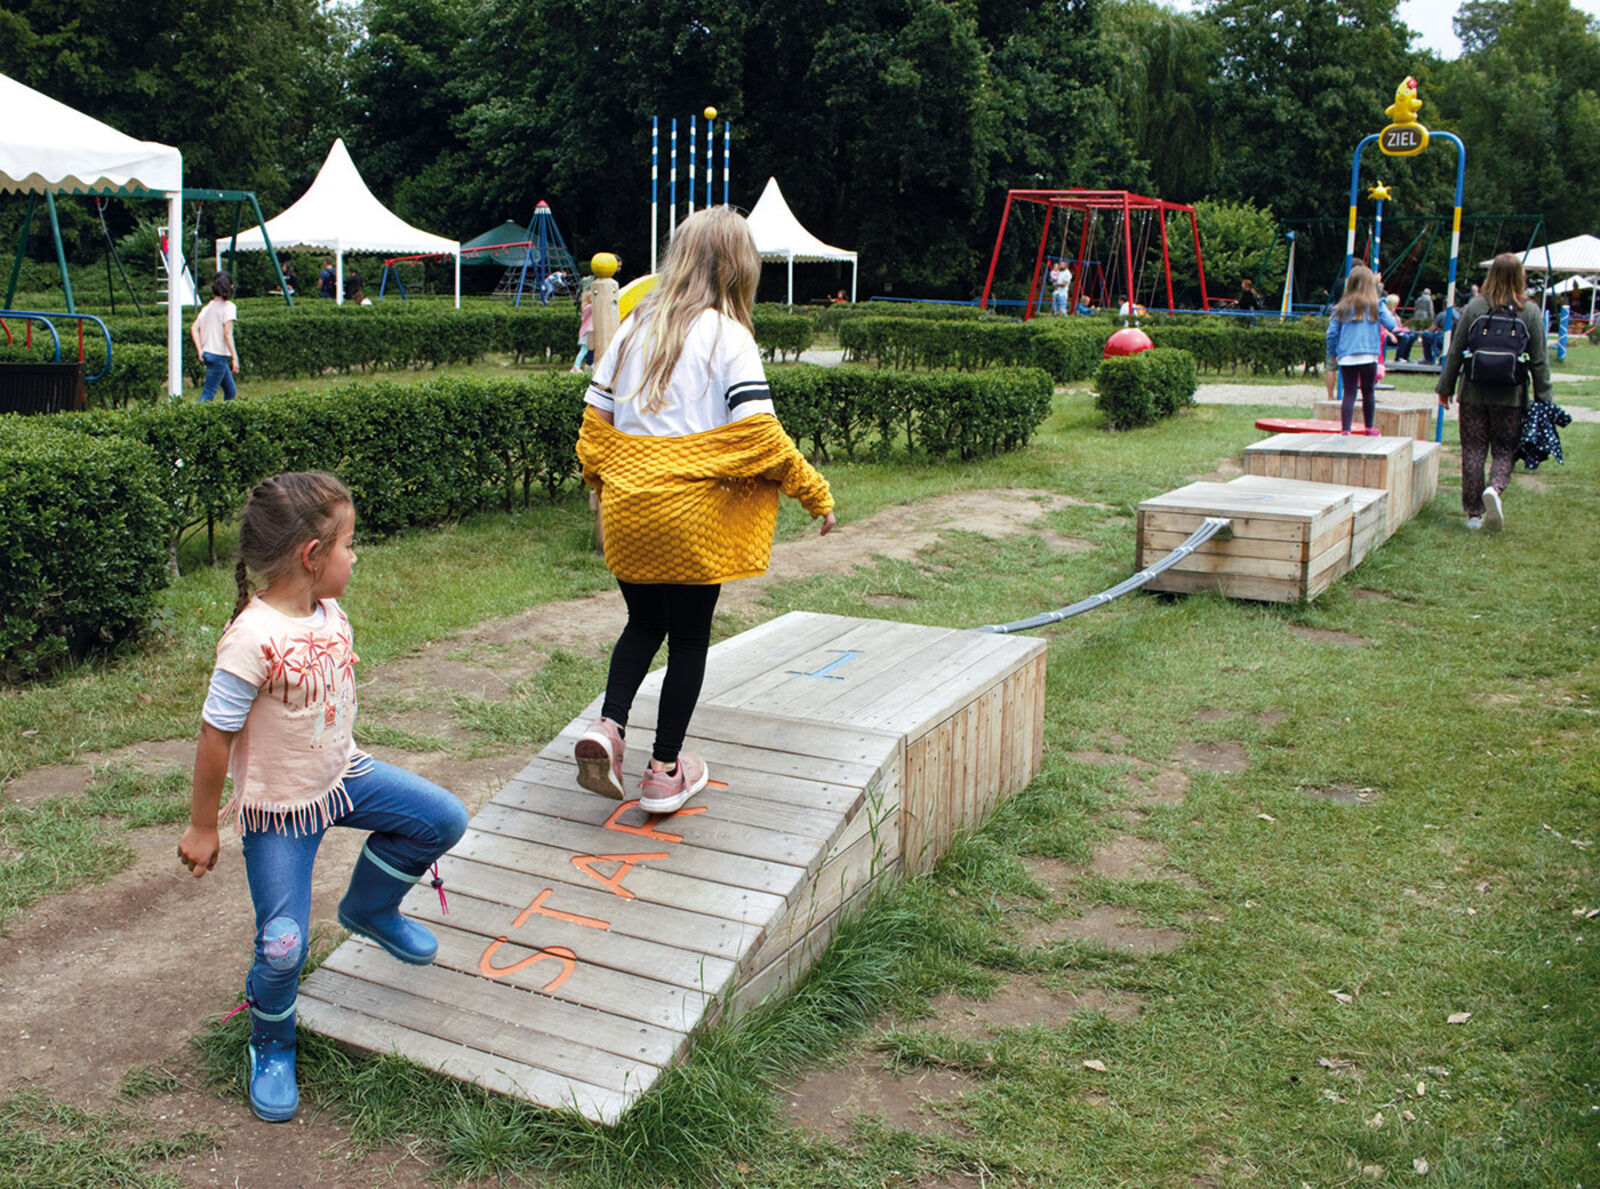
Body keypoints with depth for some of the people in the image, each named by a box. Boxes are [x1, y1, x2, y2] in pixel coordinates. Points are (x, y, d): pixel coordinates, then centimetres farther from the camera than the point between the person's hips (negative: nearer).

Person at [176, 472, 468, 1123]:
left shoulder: (331, 615, -4)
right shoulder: (253, 639, -29)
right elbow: (215, 735, -20)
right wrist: (202, 825, -11)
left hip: (343, 776, 7)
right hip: (278, 810, -7)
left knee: (444, 820, 3)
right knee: (283, 944, -6)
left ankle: (369, 908, 28)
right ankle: (271, 1048, 25)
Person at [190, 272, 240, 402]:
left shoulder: (208, 306, 11)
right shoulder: (228, 306, -10)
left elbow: (194, 327, 5)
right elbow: (227, 333, -18)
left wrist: (200, 350, 5)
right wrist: (235, 358, -17)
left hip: (207, 353, 8)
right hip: (219, 355, -8)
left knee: (231, 390, 18)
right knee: (208, 394, -8)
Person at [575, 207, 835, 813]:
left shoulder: (633, 330, 7)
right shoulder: (728, 338, -8)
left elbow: (595, 421, 10)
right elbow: (758, 433, -15)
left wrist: (603, 487, 24)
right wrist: (816, 492, -6)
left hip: (626, 508, 5)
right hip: (692, 517, -5)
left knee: (644, 624, 22)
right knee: (689, 639, 9)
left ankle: (607, 725, 2)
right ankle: (665, 772, 16)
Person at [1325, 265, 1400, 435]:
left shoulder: (1342, 306, 7)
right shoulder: (1376, 305, 0)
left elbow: (1332, 333, 7)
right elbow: (1392, 325, -5)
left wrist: (1332, 354, 20)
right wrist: (1396, 321, 18)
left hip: (1346, 357, 2)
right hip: (1368, 356, -2)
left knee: (1349, 394, 1)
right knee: (1368, 392, 11)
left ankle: (1345, 430, -7)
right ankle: (1369, 428, 23)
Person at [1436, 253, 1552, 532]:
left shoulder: (1474, 307, -2)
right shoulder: (1531, 312, -3)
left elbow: (1455, 351, 1)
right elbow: (1539, 361, -1)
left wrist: (1445, 387, 11)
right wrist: (1543, 401, 4)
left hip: (1474, 393, 1)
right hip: (1511, 395, 0)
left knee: (1473, 451, 8)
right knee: (1505, 450, 9)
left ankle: (1473, 513, 10)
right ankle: (1495, 488, -20)